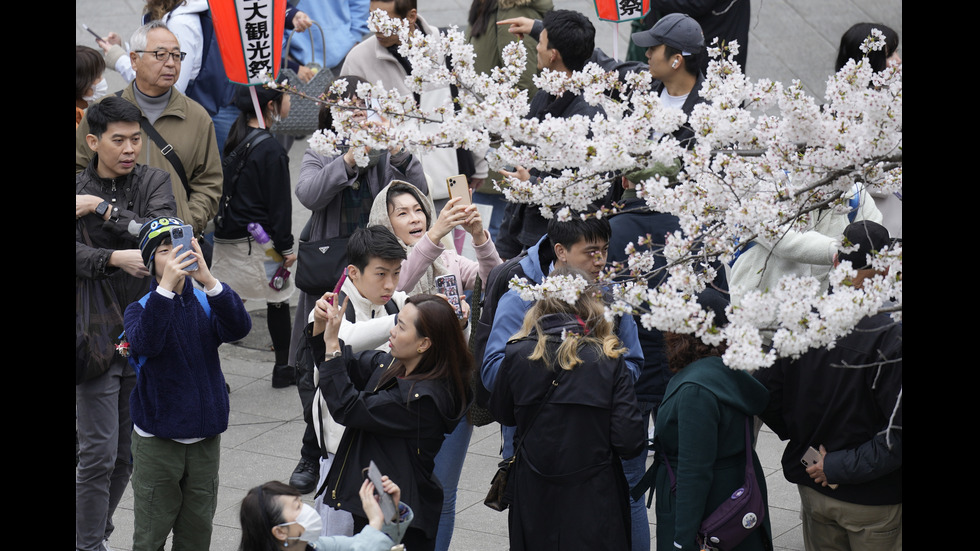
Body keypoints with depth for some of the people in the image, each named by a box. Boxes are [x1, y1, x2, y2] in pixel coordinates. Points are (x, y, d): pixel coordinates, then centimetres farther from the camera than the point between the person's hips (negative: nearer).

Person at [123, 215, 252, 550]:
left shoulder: (207, 304, 1)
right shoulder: (140, 310, -5)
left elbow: (239, 328, -20)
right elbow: (145, 343, -27)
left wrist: (208, 280, -33)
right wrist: (166, 287, -38)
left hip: (205, 437, 3)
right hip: (157, 439, -3)